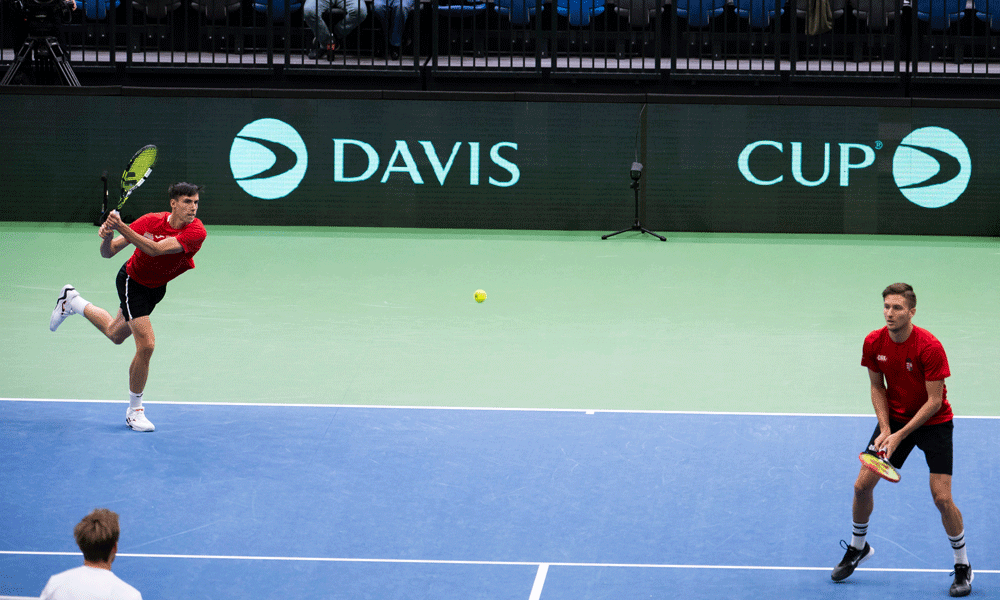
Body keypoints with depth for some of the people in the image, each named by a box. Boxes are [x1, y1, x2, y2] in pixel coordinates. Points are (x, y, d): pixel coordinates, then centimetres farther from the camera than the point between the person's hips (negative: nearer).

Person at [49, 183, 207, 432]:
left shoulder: (197, 231, -28)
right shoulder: (151, 221, -27)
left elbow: (155, 249, -40)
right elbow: (108, 252, -21)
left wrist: (121, 227, -48)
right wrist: (107, 236, -43)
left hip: (157, 287, 4)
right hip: (133, 282, -4)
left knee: (116, 334, 25)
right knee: (146, 344, -16)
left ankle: (73, 302, 52)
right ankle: (134, 410, 2)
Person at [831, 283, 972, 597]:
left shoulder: (930, 347, -26)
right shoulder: (874, 343, -11)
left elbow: (934, 400, -22)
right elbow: (878, 388, 2)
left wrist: (901, 435, -24)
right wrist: (885, 429, -11)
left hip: (933, 422, -4)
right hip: (894, 418, 5)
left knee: (942, 498, -12)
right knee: (862, 484, 0)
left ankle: (962, 566, 7)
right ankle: (858, 547, 25)